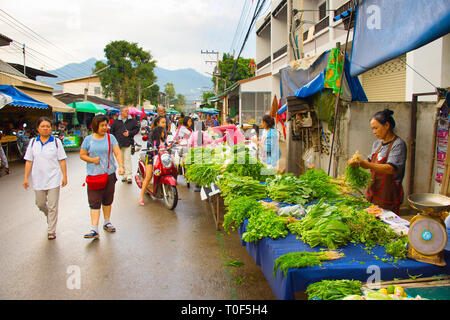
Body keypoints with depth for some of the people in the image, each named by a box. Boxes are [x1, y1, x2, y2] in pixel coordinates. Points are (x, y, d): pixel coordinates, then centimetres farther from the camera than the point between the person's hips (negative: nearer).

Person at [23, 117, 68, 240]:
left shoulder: (56, 142, 0)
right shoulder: (33, 142, 6)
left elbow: (62, 161, 0)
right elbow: (29, 161, 7)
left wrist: (64, 176, -4)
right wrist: (25, 178, 3)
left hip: (53, 179, -3)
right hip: (38, 180, 3)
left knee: (52, 206, -1)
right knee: (40, 204, 13)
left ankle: (51, 230, 10)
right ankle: (49, 216, 45)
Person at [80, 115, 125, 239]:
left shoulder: (111, 138, 2)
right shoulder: (88, 139, 3)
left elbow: (118, 153, -6)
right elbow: (82, 155, 7)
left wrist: (121, 166, -21)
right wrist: (92, 160, -12)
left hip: (109, 173, 1)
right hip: (94, 175, -1)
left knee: (108, 201, 13)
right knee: (94, 202, -6)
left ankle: (107, 223, 30)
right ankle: (94, 230, -5)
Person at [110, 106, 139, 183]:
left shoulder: (132, 120, 4)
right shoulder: (116, 121, 7)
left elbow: (137, 129, 6)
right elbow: (112, 131, 11)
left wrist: (129, 133, -8)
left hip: (128, 143, -2)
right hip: (119, 144, 2)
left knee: (127, 159, -9)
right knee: (121, 160, 8)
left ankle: (129, 175, -9)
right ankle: (124, 175, 17)